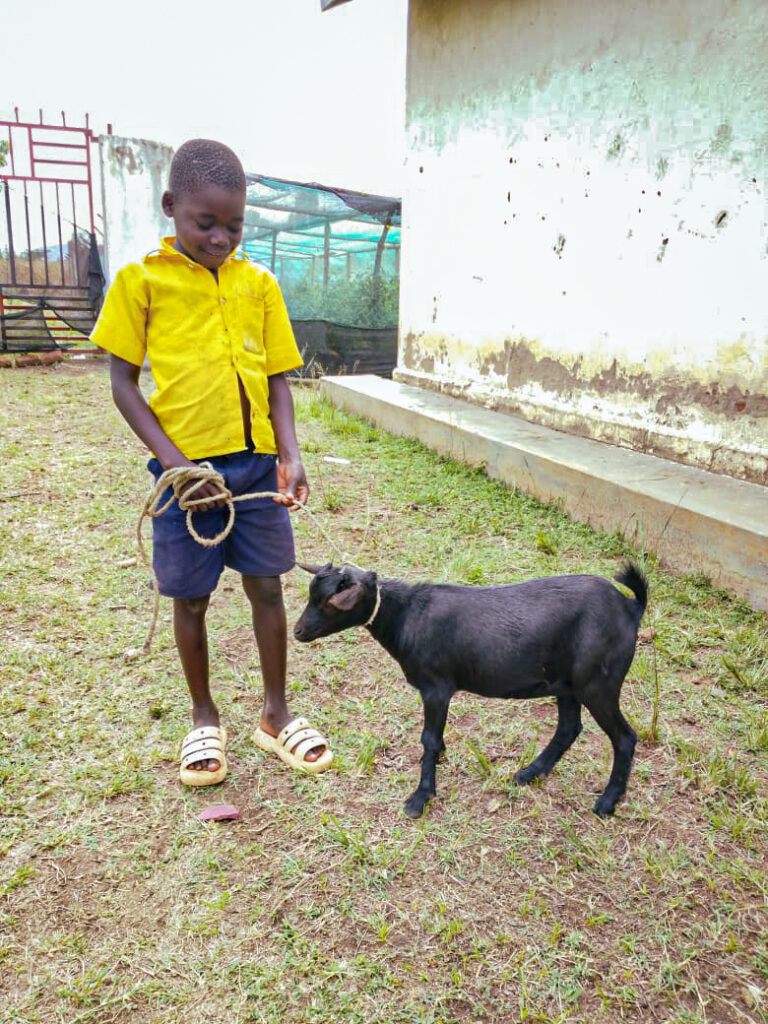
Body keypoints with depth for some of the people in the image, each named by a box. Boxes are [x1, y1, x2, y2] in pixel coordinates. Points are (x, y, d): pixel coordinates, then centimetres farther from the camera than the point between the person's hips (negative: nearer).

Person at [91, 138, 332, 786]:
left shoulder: (260, 283, 5)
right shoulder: (141, 280, -2)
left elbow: (277, 379, 6)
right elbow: (123, 382, -3)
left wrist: (291, 455, -10)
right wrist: (175, 463, -14)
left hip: (256, 464, 2)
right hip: (185, 467, -2)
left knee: (267, 587, 9)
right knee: (191, 599, 10)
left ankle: (276, 714, 28)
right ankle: (204, 719, 31)